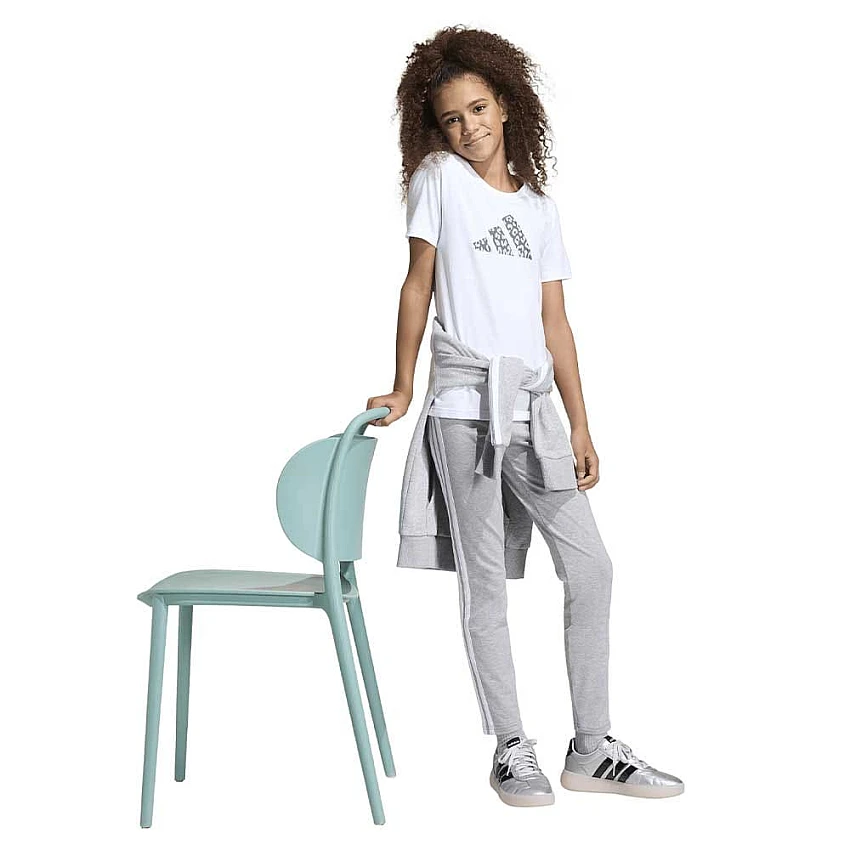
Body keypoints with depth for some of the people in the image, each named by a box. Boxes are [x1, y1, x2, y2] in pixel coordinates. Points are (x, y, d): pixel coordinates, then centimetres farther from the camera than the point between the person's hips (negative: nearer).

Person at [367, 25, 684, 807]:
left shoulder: (540, 207, 17)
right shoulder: (439, 179, 6)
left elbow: (555, 322, 14)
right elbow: (418, 285, 6)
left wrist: (580, 429, 10)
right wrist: (402, 389, 5)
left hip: (534, 408, 5)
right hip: (466, 399, -4)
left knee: (591, 568, 2)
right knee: (485, 581, -3)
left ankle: (593, 750, 12)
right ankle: (512, 751, 7)